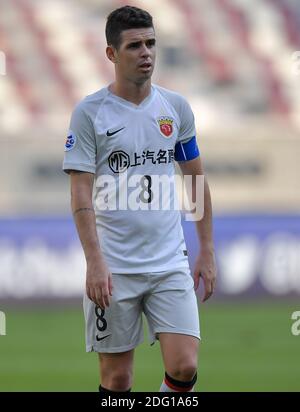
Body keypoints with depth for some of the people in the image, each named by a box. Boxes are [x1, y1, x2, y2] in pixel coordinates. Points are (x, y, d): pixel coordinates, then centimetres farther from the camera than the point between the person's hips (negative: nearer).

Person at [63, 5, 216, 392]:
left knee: (184, 366, -9)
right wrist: (95, 262, -18)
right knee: (116, 376, 2)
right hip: (112, 269, -3)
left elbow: (196, 180, 15)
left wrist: (207, 251, 11)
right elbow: (81, 193, -9)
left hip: (170, 264, 3)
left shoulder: (176, 107, 7)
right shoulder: (89, 112, -5)